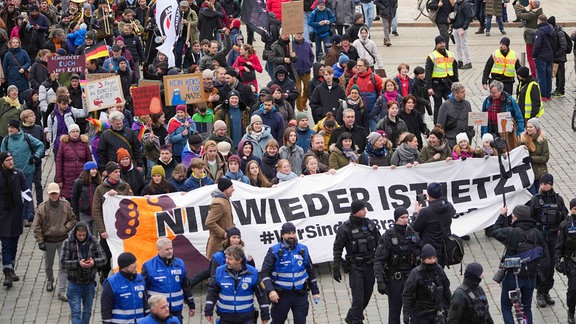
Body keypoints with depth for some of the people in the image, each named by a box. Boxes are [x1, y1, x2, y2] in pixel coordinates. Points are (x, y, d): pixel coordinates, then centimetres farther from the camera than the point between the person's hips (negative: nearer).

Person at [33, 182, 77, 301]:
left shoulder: (66, 205, -5)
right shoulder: (42, 208, -10)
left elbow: (72, 219, 7)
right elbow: (37, 226, -5)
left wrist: (65, 228, -11)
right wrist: (40, 241, -9)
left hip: (62, 240, 0)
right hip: (48, 241, 0)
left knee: (64, 265, -9)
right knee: (48, 265, 19)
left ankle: (61, 291, -5)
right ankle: (49, 281, 49)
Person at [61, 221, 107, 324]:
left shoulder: (93, 241, -2)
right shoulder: (68, 242, -9)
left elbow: (103, 259, 0)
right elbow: (63, 263, -12)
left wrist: (94, 262, -22)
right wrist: (78, 263, -28)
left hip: (89, 282, 3)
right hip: (74, 283, -3)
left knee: (87, 311, 16)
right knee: (76, 312, -5)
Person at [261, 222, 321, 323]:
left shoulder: (303, 249, 6)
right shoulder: (274, 251, -6)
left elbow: (310, 272, 15)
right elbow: (265, 272, -10)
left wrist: (315, 291, 14)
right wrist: (270, 290, -24)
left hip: (300, 294, 3)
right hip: (281, 295, -3)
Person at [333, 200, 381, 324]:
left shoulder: (370, 224, 4)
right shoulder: (345, 228, -9)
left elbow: (379, 244, 14)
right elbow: (337, 249, -3)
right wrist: (336, 269, -5)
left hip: (370, 266, 5)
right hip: (356, 267, -5)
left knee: (366, 296, 11)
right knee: (358, 298, -10)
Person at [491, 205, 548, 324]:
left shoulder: (511, 233, -19)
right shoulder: (537, 234, -5)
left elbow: (495, 231, 1)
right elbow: (545, 255, 2)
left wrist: (502, 216, 12)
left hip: (513, 277, -4)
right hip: (531, 277, 4)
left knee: (506, 307, 11)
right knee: (526, 308, 18)